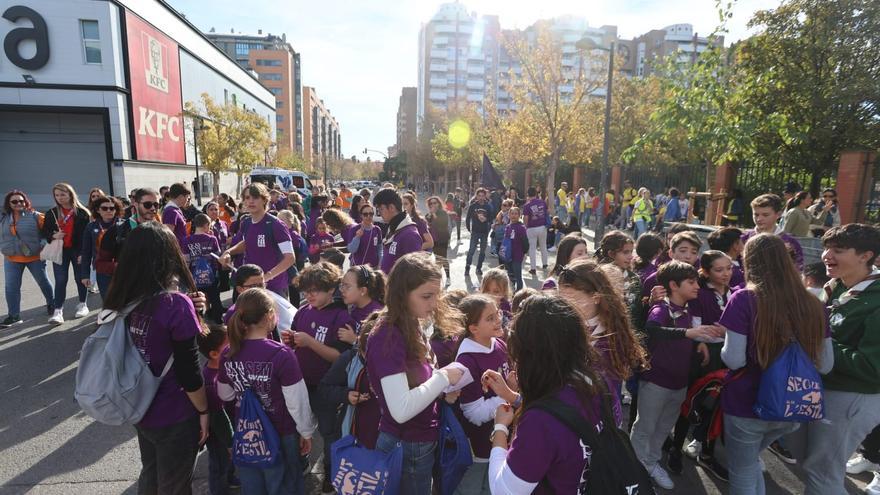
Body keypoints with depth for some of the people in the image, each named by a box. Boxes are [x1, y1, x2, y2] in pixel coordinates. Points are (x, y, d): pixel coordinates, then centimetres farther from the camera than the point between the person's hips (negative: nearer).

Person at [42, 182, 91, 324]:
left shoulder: (81, 212, -4)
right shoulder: (52, 213, 6)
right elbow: (44, 232, 11)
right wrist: (53, 236, -13)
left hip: (78, 251, -2)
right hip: (60, 251, 2)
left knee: (80, 279, 10)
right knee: (60, 281, -2)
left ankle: (82, 305, 25)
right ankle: (58, 311, -2)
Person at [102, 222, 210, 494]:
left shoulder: (121, 299, -7)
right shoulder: (176, 304, -25)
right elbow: (189, 372, -20)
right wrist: (203, 411, -6)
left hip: (140, 410, 6)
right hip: (174, 417, -6)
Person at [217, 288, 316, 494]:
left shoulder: (228, 354, -9)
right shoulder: (281, 354, -26)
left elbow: (225, 395, 7)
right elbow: (297, 402, -19)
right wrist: (306, 432, -5)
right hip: (280, 435, -4)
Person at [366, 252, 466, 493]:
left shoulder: (410, 327, 0)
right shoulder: (387, 337, -27)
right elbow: (401, 410, -32)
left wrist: (443, 387, -6)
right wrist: (443, 377, -23)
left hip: (422, 440, 8)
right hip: (406, 447, -8)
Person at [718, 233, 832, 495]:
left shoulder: (744, 299, -17)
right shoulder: (812, 304, -2)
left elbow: (734, 359, -20)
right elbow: (826, 364, 4)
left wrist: (723, 349, 1)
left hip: (746, 406, -5)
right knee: (749, 461, 30)